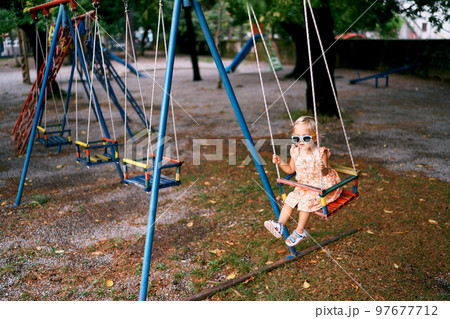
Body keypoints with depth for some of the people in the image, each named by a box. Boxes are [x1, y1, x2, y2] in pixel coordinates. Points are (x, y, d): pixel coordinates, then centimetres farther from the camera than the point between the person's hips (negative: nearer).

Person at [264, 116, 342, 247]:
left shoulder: (320, 153, -20)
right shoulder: (295, 152, -3)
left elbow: (325, 173, -17)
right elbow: (291, 169, 11)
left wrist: (323, 169, -40)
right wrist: (280, 162, -5)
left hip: (323, 186, -7)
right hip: (304, 186, 7)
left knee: (306, 200, -22)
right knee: (291, 198, -8)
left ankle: (300, 232, -6)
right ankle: (280, 225, -4)